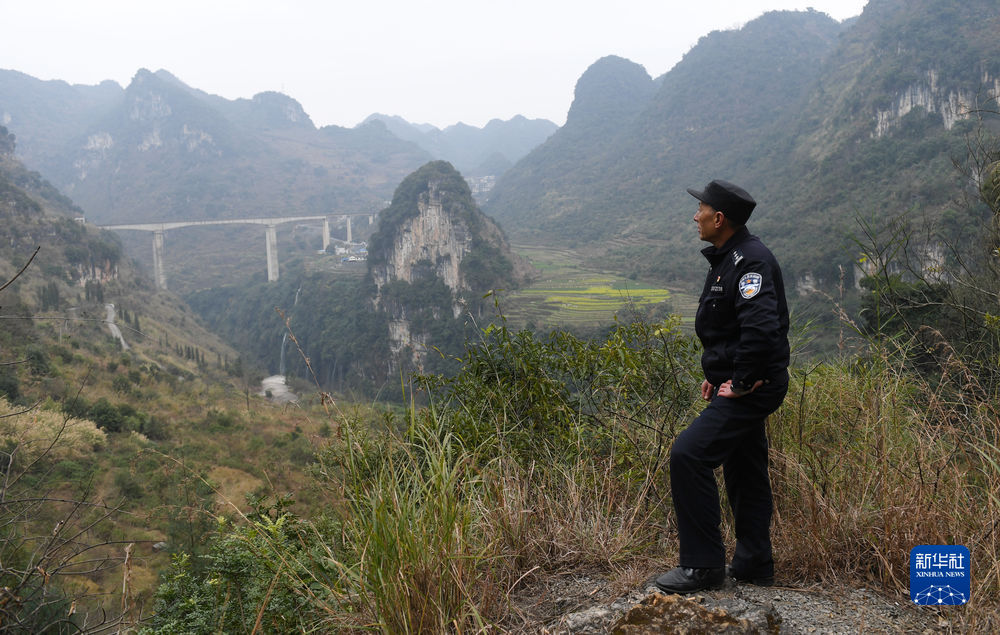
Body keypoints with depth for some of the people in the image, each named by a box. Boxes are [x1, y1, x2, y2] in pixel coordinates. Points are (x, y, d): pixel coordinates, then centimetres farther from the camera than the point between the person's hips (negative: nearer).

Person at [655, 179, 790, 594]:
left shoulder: (751, 261, -19)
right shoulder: (727, 258, 15)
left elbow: (761, 328, -32)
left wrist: (740, 381, -23)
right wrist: (717, 372, 18)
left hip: (753, 386, -11)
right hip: (739, 382, 11)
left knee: (688, 454, -18)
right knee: (743, 469, 16)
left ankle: (703, 565, -8)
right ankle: (753, 564, 27)